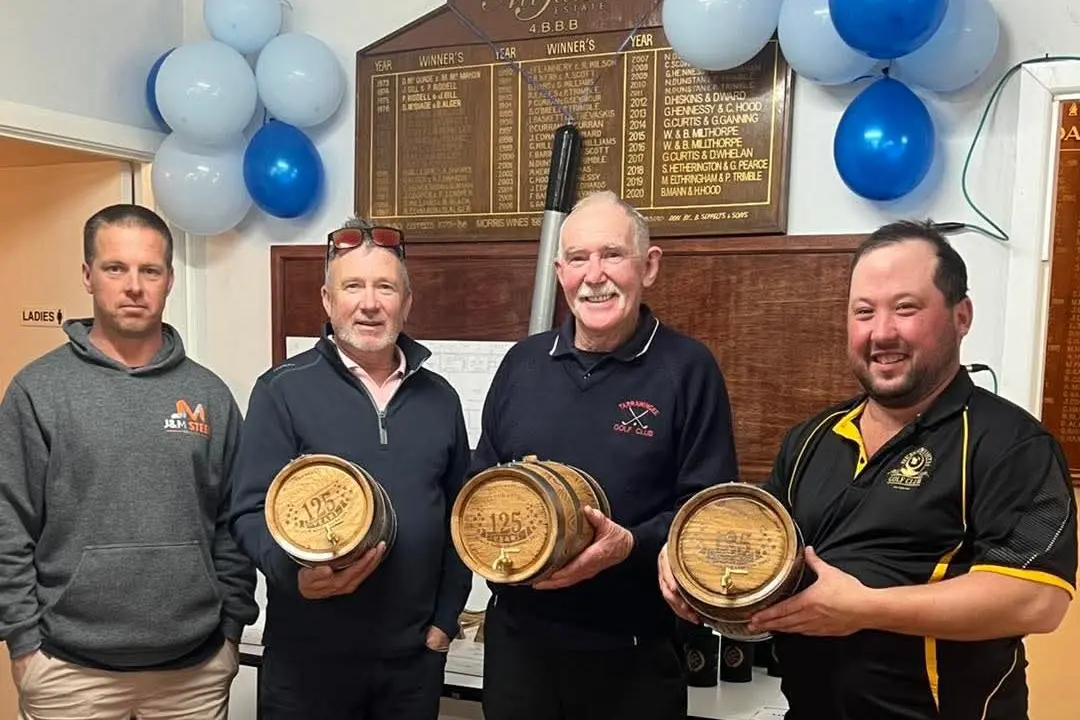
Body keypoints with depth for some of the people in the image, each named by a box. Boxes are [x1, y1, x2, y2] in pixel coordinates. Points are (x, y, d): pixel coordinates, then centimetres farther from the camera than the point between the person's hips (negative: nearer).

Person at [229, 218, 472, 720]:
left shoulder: (439, 398, 5)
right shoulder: (283, 390, -6)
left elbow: (458, 517, 10)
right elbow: (252, 512, -8)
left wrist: (446, 618, 6)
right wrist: (293, 571, -26)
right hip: (310, 655, -3)